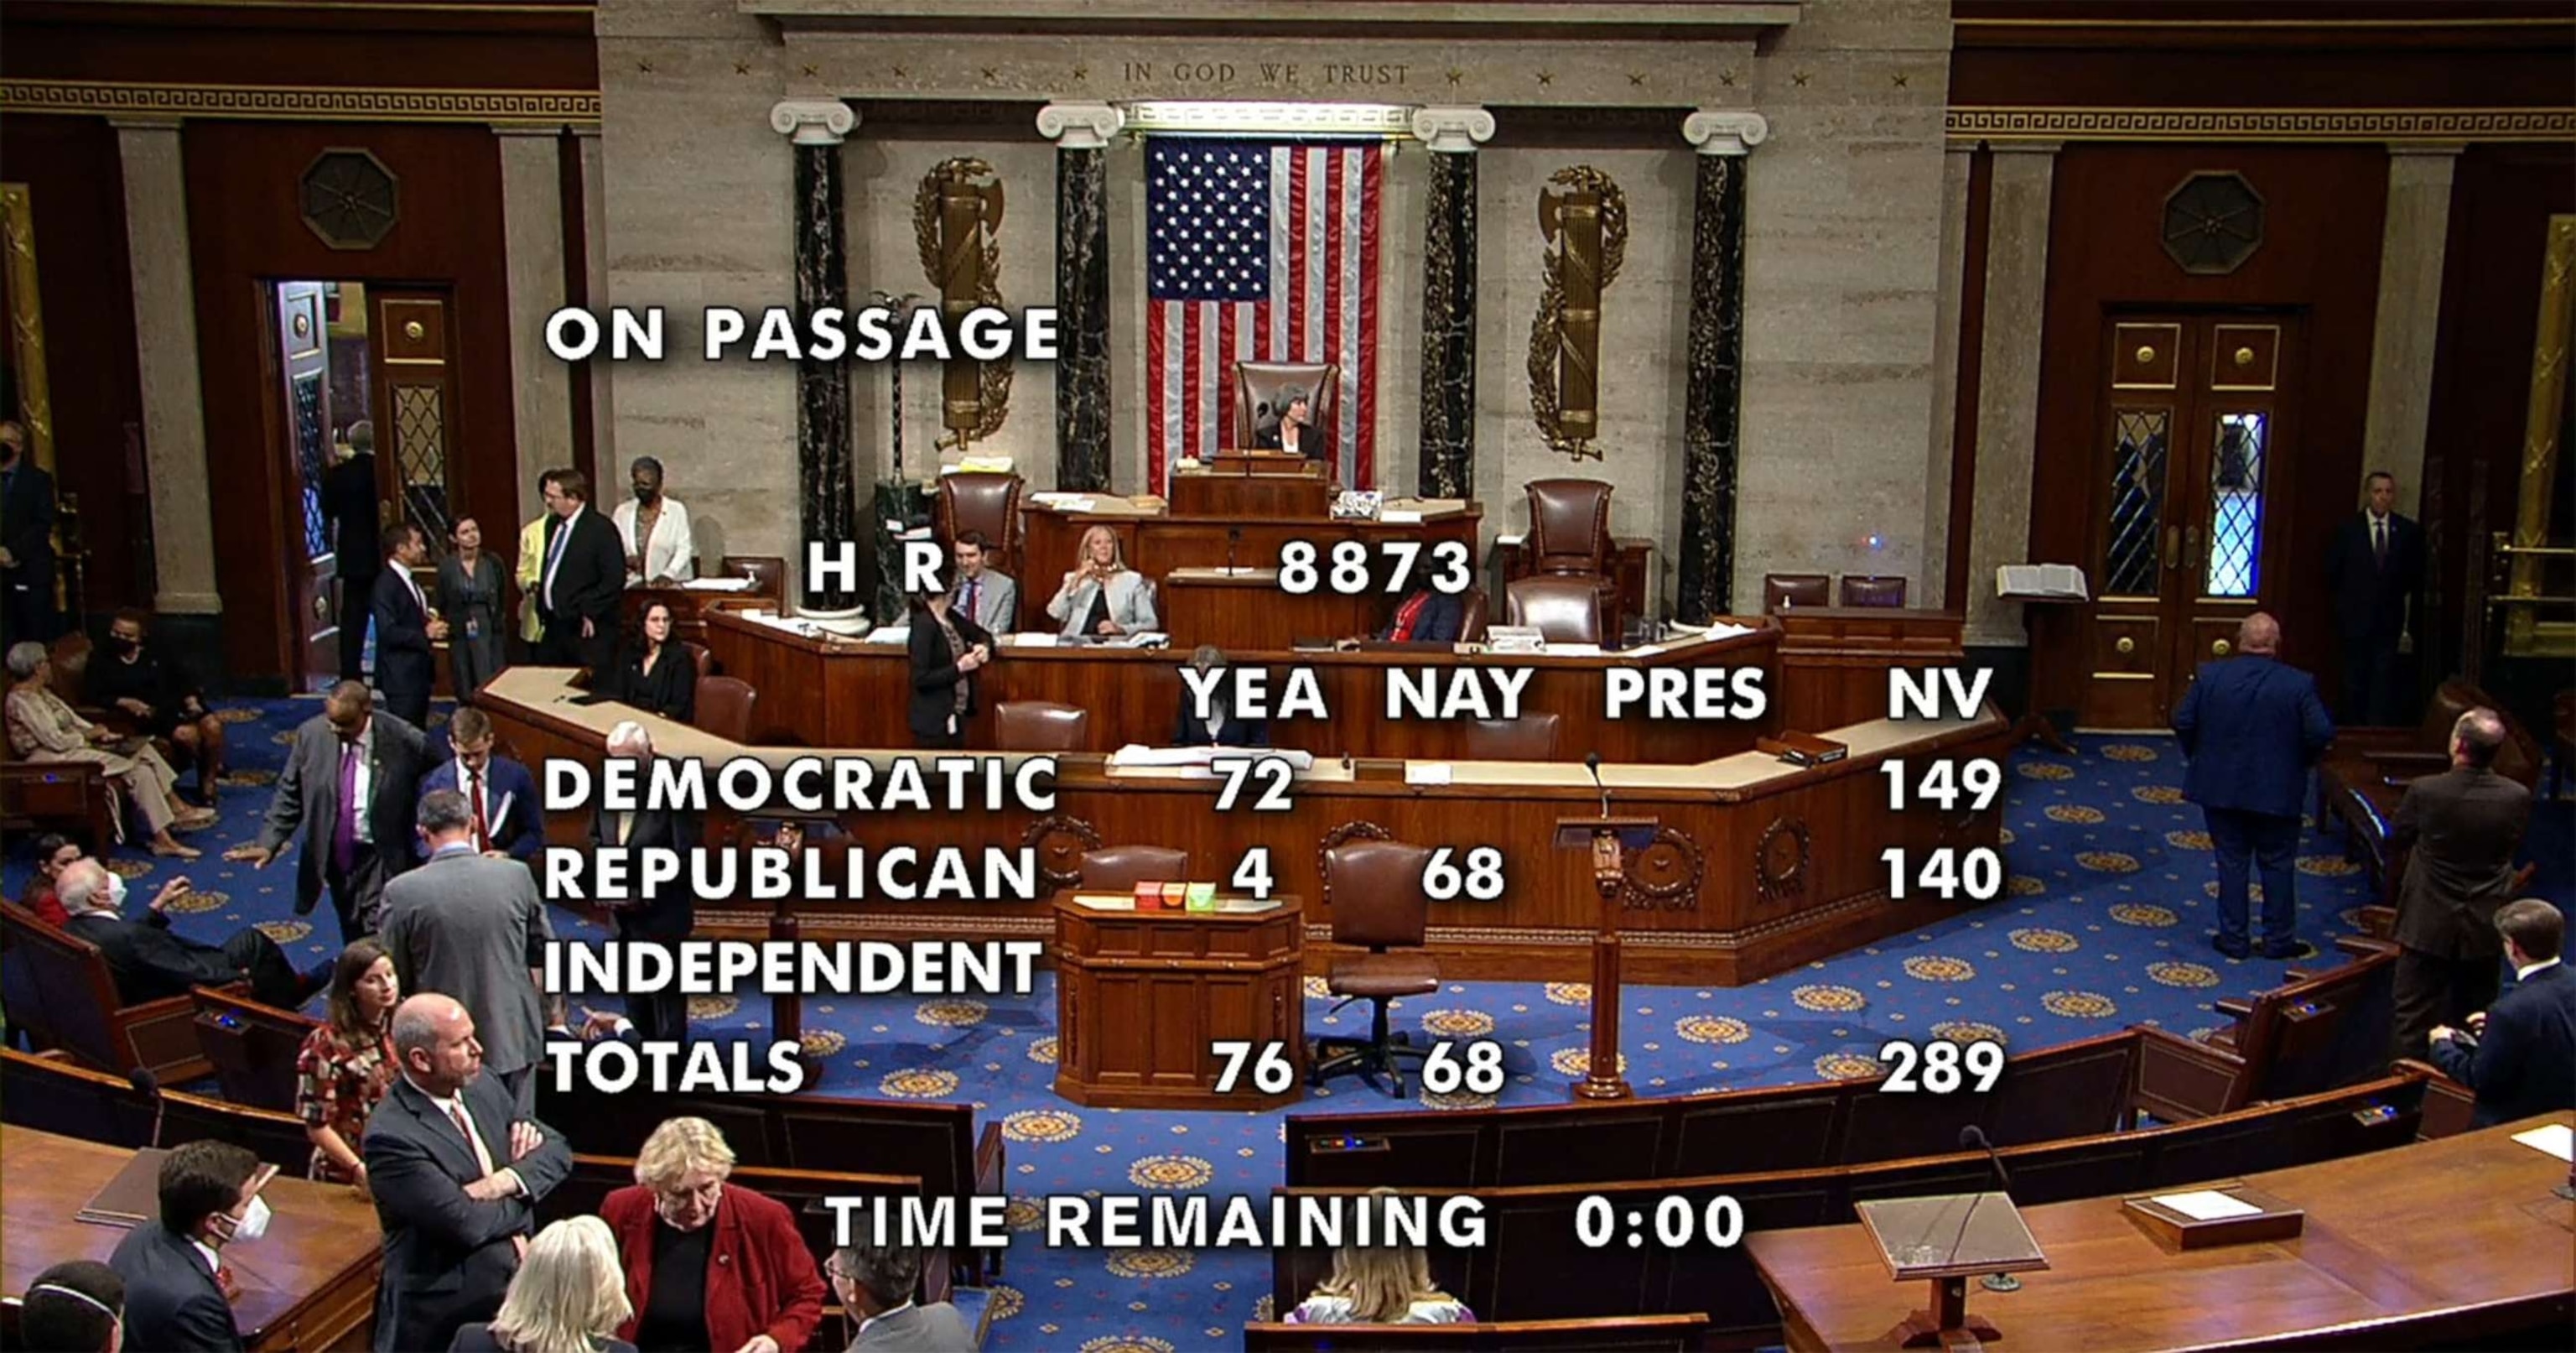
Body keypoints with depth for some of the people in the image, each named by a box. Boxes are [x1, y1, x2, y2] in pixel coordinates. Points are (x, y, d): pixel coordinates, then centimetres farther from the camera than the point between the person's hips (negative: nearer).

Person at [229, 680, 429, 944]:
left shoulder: (406, 741, -17)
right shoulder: (310, 734, -8)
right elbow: (289, 795, 1)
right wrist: (268, 843, -11)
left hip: (381, 857, -4)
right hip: (334, 853, 4)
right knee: (352, 938, 16)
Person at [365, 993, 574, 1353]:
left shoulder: (481, 1085, 2)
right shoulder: (390, 1136, -21)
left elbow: (556, 1148, 6)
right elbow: (466, 1224, -24)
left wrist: (509, 1180, -14)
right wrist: (525, 1195, -6)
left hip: (520, 1285, 6)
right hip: (447, 1316, -6)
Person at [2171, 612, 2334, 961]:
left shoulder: (2210, 675, -7)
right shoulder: (2299, 684, -10)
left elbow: (2183, 722, -5)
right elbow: (2321, 733, -13)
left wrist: (2198, 755, 11)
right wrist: (2300, 763, 5)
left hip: (2220, 787, 1)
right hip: (2276, 791, -1)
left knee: (2231, 862, 10)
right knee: (2277, 865, 12)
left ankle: (2233, 938, 15)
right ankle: (2278, 939, 18)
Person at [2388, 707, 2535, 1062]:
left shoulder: (2425, 792, -22)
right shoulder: (2517, 798, -14)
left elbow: (2394, 843, -5)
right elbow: (2512, 848, 3)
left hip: (2429, 925, -3)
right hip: (2485, 927, 3)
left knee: (2414, 1017, 8)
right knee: (2475, 1018, 19)